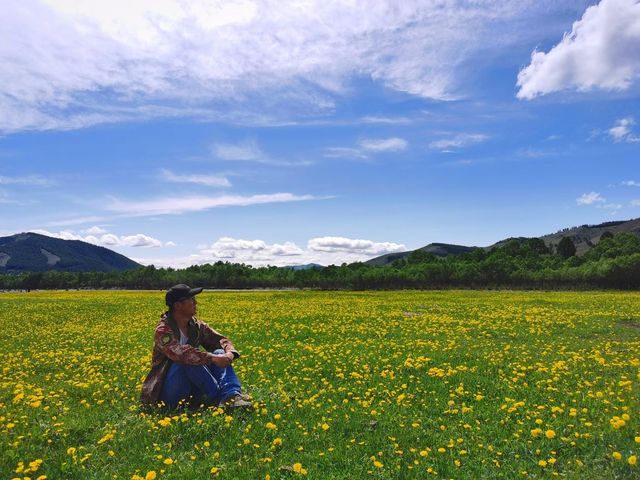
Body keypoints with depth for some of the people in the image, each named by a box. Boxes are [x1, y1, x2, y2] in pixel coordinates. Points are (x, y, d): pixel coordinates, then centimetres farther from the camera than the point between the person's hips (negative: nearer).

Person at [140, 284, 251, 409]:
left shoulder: (196, 325, 4)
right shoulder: (163, 330, -17)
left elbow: (220, 339, 3)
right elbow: (180, 353, -34)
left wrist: (230, 353, -20)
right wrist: (212, 358, -39)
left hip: (191, 387, 7)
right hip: (167, 391, -6)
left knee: (219, 353, -11)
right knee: (189, 360, -32)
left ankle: (233, 395, -31)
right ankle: (219, 397, -24)